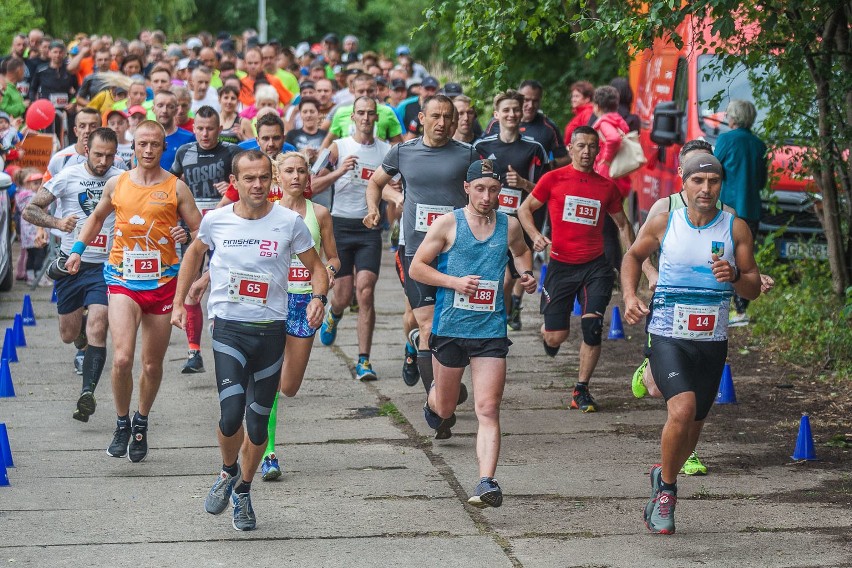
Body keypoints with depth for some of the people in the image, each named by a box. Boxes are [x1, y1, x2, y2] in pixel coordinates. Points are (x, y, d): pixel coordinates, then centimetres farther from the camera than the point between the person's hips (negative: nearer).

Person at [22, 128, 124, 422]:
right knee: (69, 335, 12)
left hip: (104, 266, -1)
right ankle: (82, 329, 48)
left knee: (97, 329, -18)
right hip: (71, 263, 1)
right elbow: (29, 210, -2)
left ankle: (88, 392, -18)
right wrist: (57, 222, -21)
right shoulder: (67, 177, -3)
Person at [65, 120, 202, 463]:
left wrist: (188, 237, -20)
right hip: (123, 280, 0)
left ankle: (141, 423, 33)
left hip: (162, 281, 0)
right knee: (122, 359, -17)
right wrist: (78, 248, 15)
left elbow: (200, 231, 2)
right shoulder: (116, 184, 6)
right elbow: (97, 217, 25)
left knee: (153, 365, 9)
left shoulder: (176, 187, 0)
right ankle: (122, 424, 5)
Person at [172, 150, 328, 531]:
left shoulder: (289, 222, -4)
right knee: (231, 414, -18)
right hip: (229, 328, -1)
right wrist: (179, 302, 17)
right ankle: (228, 473, 12)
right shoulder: (215, 221, 0)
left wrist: (319, 297, -13)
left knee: (258, 422, 8)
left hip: (272, 331, 1)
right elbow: (195, 253, 21)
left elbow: (316, 266, 8)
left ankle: (243, 491, 30)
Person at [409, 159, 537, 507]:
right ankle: (433, 402, 53)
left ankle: (487, 483, -20)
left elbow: (521, 252, 29)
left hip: (491, 331, 1)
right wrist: (455, 282, -15)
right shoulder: (448, 224, -3)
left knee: (488, 411, -13)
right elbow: (416, 268, -1)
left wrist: (526, 275, 8)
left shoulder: (509, 226, 6)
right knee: (445, 409, 15)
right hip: (450, 329, -1)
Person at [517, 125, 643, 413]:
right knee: (556, 336, 0)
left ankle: (581, 390, 0)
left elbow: (622, 224, 20)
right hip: (561, 264, -1)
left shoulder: (606, 186, 7)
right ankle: (548, 333, 40)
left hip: (595, 266, 1)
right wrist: (535, 235, -10)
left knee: (592, 326, -13)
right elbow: (525, 209, 8)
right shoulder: (553, 179, 0)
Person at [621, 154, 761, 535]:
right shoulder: (663, 224, -2)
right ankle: (667, 487, -2)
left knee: (692, 428, 11)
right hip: (668, 337, -3)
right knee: (682, 410, -24)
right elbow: (633, 256, 17)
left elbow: (754, 289, 3)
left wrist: (735, 276, -19)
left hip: (711, 342, 3)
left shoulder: (736, 229, 0)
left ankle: (663, 478, 41)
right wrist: (629, 296, 1)